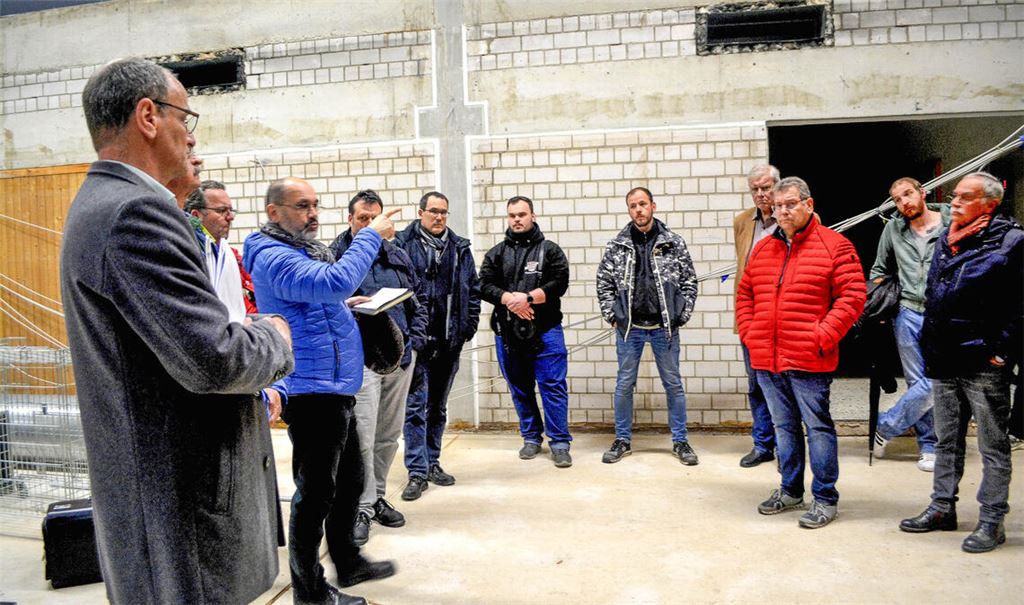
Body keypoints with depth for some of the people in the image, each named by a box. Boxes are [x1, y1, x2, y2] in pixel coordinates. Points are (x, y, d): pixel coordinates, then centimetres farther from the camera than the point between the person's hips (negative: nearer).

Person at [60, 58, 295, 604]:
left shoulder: (99, 204, 13)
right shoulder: (137, 210, -21)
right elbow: (211, 359, -28)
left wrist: (249, 391, 13)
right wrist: (275, 339, -8)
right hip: (181, 503, -10)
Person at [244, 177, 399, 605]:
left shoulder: (302, 250, 17)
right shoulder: (274, 257, -17)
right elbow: (337, 280, -32)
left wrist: (342, 307, 13)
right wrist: (371, 235, -22)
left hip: (335, 388, 11)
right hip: (312, 390, -11)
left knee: (349, 482, 20)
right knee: (315, 493, 1)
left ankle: (347, 562, 37)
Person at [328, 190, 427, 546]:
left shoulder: (398, 257, 15)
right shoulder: (334, 256, 0)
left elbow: (419, 301, 17)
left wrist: (414, 341, 5)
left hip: (400, 355, 5)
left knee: (389, 435, 13)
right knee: (362, 435, -8)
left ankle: (376, 496, 28)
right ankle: (363, 508, 5)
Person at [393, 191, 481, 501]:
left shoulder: (460, 248, 11)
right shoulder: (403, 243, -3)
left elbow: (473, 289, 14)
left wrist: (469, 325, 5)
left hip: (449, 340, 5)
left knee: (438, 405, 15)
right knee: (416, 405, -3)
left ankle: (432, 462, 27)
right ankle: (417, 472, 3)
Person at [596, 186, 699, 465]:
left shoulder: (674, 242, 0)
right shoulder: (616, 246, 1)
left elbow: (689, 281, 3)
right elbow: (604, 283, 5)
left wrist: (682, 316, -3)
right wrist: (612, 316, -1)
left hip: (664, 327, 0)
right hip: (629, 327, 1)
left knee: (673, 384, 8)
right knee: (624, 385, 8)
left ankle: (680, 441, 21)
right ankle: (622, 440, 21)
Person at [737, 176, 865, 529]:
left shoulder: (835, 246, -4)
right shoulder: (763, 249, 13)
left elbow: (852, 297, -9)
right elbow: (744, 295, 20)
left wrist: (822, 337, -14)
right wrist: (749, 334, 8)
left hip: (809, 361, -5)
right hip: (766, 360, 6)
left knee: (818, 427, 3)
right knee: (784, 427, 16)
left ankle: (826, 499, 15)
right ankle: (790, 491, 30)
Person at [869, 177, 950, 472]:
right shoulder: (893, 229, 10)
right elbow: (879, 270, 21)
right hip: (908, 314, 2)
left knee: (934, 385, -7)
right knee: (919, 384, 5)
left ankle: (885, 426, 11)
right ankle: (929, 447, 16)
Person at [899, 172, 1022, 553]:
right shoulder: (948, 239, 13)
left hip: (984, 364, -7)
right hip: (945, 361, 7)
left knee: (993, 446, 5)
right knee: (947, 441, 16)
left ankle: (991, 521, 15)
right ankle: (942, 508, 28)